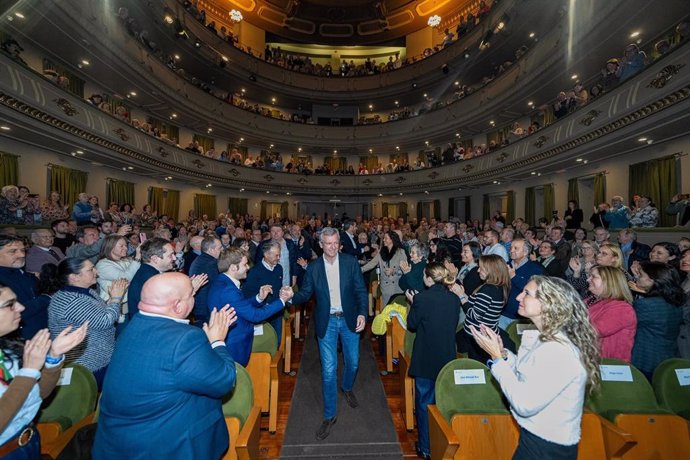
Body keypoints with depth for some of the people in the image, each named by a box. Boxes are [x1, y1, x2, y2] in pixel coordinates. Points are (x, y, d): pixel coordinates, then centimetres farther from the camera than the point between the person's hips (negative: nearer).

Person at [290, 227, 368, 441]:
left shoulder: (350, 262, -7)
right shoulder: (313, 267, -4)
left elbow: (361, 290, -5)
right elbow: (305, 293, -1)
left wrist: (362, 313, -16)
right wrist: (290, 297, -21)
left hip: (349, 319, 1)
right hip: (327, 322, -1)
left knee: (353, 362, 18)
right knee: (328, 369, 4)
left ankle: (347, 388, 52)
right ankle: (329, 415, 26)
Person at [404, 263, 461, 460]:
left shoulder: (422, 298, -21)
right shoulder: (454, 299, -6)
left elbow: (412, 325, -9)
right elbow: (453, 324, 8)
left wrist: (413, 302, 2)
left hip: (426, 359, -5)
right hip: (447, 359, 5)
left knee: (424, 402, 15)